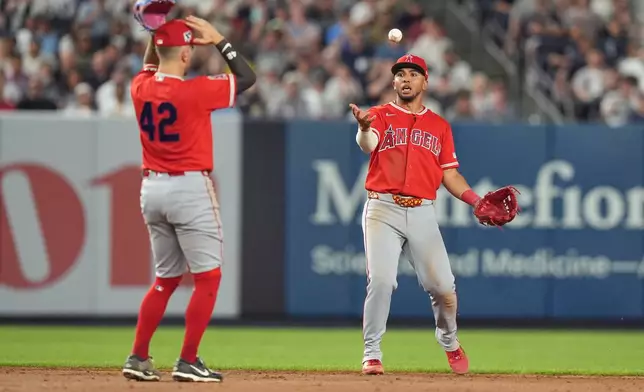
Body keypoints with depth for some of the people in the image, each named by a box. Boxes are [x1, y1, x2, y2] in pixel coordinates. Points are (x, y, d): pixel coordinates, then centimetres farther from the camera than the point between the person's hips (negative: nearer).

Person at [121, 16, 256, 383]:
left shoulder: (140, 88, 1)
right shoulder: (195, 91, -15)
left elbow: (150, 68, 26)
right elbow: (248, 77, -5)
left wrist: (155, 30, 16)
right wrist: (219, 40, -2)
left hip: (152, 189, 7)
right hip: (190, 188, -7)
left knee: (167, 278, 17)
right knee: (208, 277, 1)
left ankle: (138, 358, 13)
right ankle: (188, 362, -4)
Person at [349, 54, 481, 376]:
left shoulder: (439, 126, 16)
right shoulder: (381, 116, 6)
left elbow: (449, 175, 16)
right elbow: (367, 145, -17)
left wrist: (477, 201, 0)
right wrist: (365, 128, -41)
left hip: (422, 213, 2)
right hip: (383, 210, -2)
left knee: (442, 286, -2)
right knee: (381, 280, -17)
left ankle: (449, 342, 25)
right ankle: (371, 353, -7)